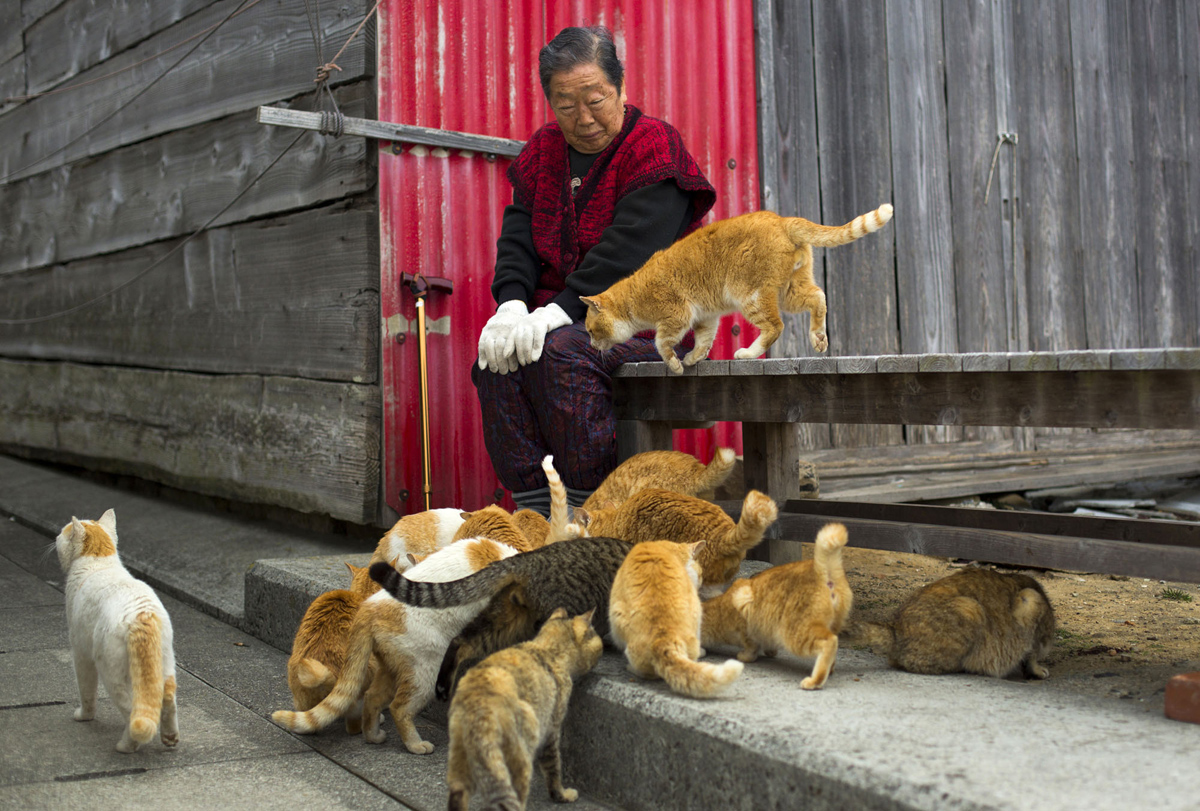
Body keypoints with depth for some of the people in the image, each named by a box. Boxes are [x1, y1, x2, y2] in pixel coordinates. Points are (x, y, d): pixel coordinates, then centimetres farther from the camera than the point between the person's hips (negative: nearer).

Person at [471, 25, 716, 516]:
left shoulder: (656, 148, -5)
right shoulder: (543, 151, 15)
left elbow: (629, 249, -18)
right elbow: (518, 236, 5)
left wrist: (562, 309, -27)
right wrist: (512, 303, -15)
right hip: (566, 321, 6)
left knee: (559, 352, -33)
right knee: (496, 355, -23)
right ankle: (535, 516, -23)